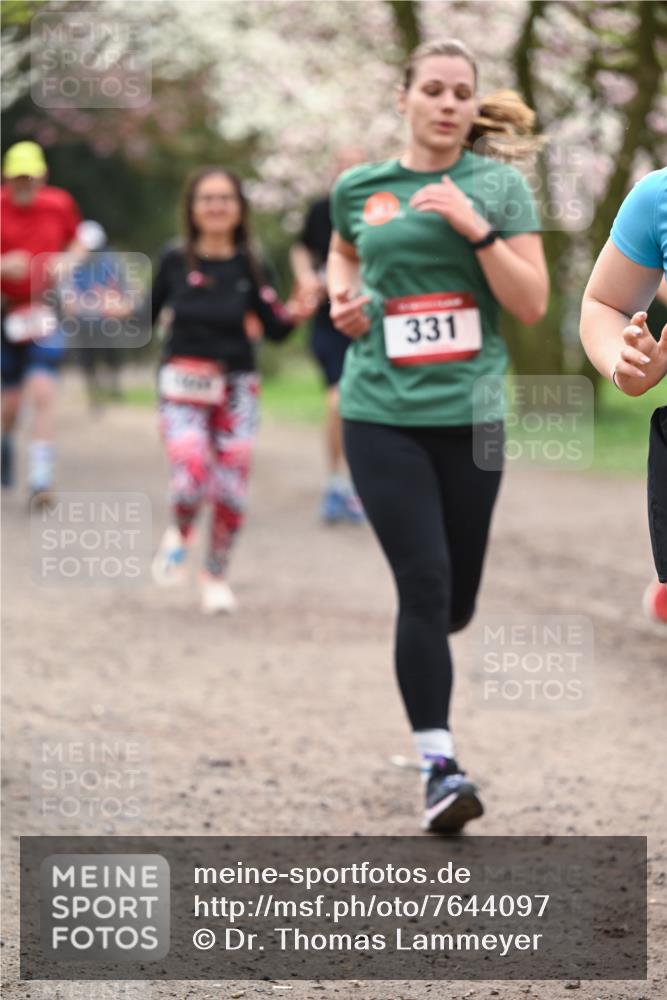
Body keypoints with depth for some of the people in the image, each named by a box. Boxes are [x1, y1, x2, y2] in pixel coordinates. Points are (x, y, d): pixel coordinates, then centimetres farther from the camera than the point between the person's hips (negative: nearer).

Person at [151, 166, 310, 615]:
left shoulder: (249, 266, 0)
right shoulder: (176, 262, -2)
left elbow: (275, 328, 1)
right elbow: (149, 314, 7)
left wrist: (296, 314, -19)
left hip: (236, 387, 2)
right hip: (184, 388, -2)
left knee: (231, 492, 2)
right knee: (193, 478, -20)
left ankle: (217, 576, 26)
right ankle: (180, 536, 14)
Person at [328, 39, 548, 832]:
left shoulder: (497, 186, 0)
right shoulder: (360, 188, 5)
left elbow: (532, 305, -6)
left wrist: (475, 227, -16)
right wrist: (341, 298, 7)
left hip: (470, 412, 1)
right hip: (382, 415, -1)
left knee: (455, 602, 10)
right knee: (425, 583, -13)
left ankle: (424, 643, 47)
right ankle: (439, 764, -9)